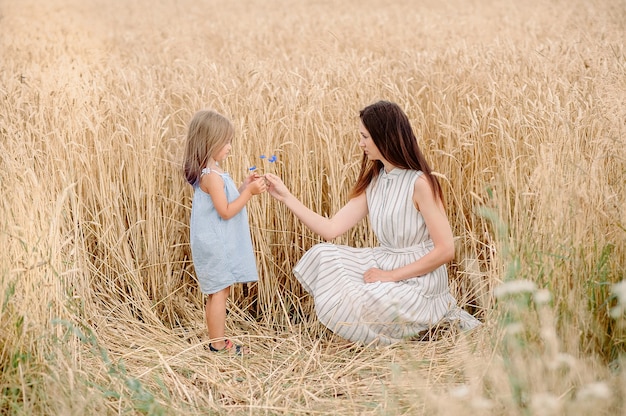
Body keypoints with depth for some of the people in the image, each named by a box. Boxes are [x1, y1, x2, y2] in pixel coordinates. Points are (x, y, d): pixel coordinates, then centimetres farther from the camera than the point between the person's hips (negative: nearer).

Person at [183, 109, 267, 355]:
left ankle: (216, 342, 23)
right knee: (220, 292, -3)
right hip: (215, 245, -10)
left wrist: (245, 187, 6)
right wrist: (249, 192, -20)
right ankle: (218, 345, 5)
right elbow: (226, 211, -22)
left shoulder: (210, 172, 10)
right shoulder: (212, 176, -21)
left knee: (216, 293, 15)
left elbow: (225, 202, 14)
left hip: (217, 244, 10)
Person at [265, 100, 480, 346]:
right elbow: (331, 229, 0)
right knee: (322, 256, -9)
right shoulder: (372, 182, 6)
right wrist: (286, 197, -1)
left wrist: (393, 275, -18)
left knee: (346, 310, -25)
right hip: (384, 264, 7)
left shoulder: (420, 183, -17)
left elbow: (445, 250, -19)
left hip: (418, 277, -7)